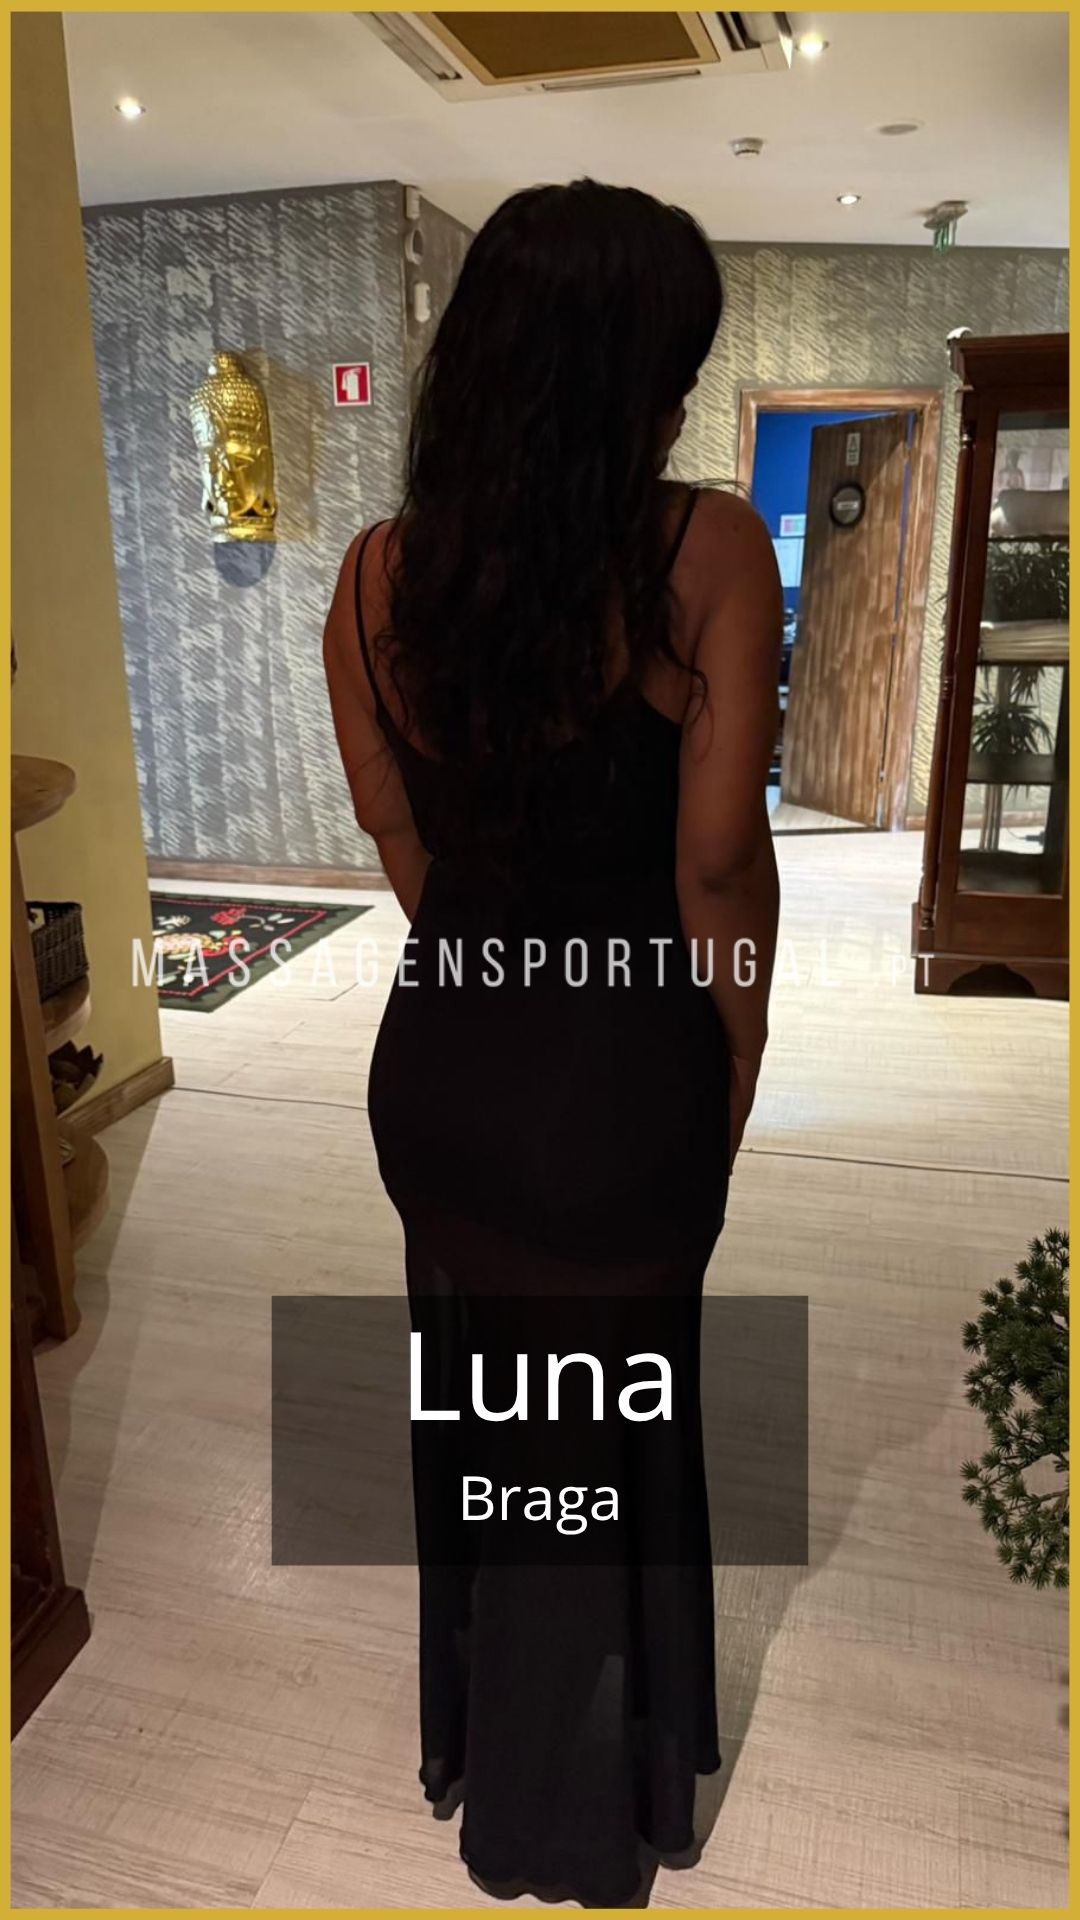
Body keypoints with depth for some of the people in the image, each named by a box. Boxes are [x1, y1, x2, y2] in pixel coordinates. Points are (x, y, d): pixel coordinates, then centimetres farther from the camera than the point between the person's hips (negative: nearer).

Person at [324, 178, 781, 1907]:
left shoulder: (382, 574, -4)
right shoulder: (708, 552, -17)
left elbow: (398, 833, 2)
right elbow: (718, 861, -17)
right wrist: (738, 1057, -1)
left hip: (439, 1057, 4)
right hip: (623, 1072, -4)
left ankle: (481, 1745, 53)